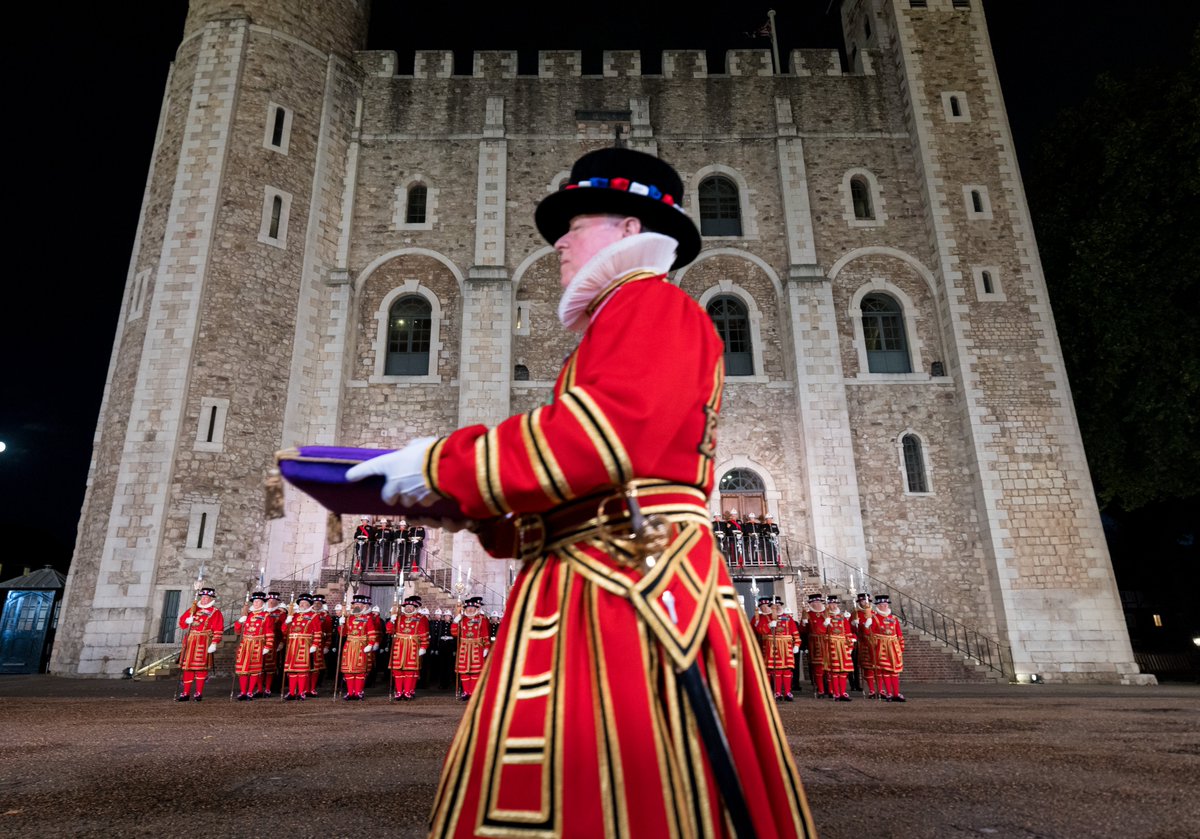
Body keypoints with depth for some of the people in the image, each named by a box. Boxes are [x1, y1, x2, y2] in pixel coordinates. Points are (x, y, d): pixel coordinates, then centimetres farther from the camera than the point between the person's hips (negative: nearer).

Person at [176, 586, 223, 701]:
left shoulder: (215, 612, -1)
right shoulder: (194, 609, 16)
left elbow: (218, 629, -9)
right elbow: (181, 621, 16)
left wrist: (214, 643, -17)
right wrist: (187, 620, -7)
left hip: (203, 643, -5)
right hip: (189, 641, 5)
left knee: (200, 667, -5)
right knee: (187, 667, 8)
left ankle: (198, 693, 3)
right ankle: (185, 693, 16)